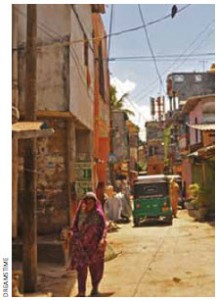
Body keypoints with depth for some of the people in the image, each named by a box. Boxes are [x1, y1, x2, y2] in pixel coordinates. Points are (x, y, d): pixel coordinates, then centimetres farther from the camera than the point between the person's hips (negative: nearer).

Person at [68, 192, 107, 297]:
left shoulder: (98, 214, -6)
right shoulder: (80, 213, 0)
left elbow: (104, 228, -10)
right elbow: (75, 227, 8)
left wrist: (102, 239, -24)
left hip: (94, 245, -1)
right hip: (81, 245, 1)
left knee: (95, 268, 12)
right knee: (81, 268, -2)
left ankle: (95, 289, 32)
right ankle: (81, 292, 6)